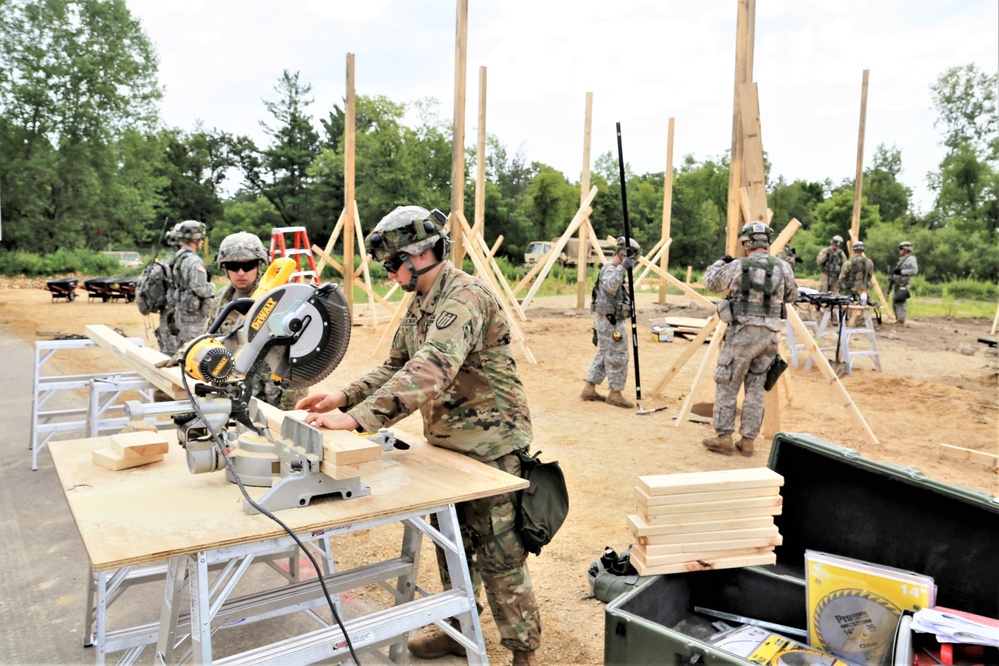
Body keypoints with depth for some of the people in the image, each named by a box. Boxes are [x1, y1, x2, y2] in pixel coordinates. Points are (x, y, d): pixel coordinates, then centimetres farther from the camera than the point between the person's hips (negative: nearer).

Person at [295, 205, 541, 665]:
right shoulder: (421, 303, 9)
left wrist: (358, 418, -40)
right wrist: (345, 396, -3)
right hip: (447, 444, 9)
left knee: (499, 555, 2)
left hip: (490, 446, -9)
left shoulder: (464, 296, -23)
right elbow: (396, 367, 12)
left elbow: (431, 371, -36)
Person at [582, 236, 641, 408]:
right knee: (618, 358, -3)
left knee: (603, 355, 14)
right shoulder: (609, 269, -15)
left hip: (609, 321, 10)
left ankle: (589, 389, 19)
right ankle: (615, 394, 5)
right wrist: (622, 268, -39)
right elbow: (609, 286, -37)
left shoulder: (616, 269, 17)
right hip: (611, 322, -10)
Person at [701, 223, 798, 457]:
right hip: (769, 335, 4)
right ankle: (748, 440, 15)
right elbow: (791, 296, 18)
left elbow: (710, 282, 8)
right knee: (755, 388, 12)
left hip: (742, 333, -4)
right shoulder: (783, 267, 3)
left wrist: (720, 262, 24)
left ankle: (724, 438, 7)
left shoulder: (738, 267, -8)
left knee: (726, 385, 5)